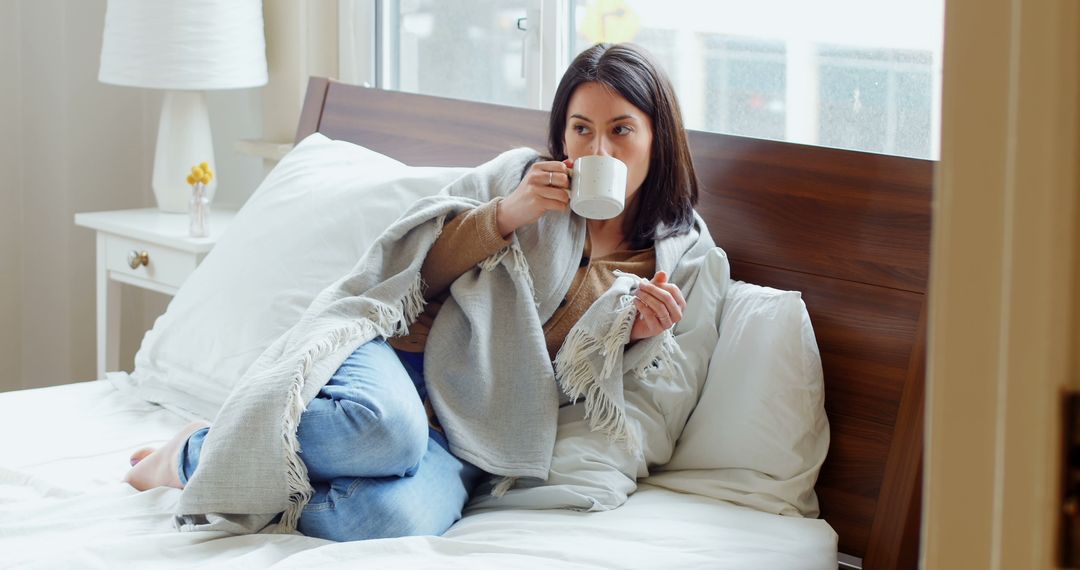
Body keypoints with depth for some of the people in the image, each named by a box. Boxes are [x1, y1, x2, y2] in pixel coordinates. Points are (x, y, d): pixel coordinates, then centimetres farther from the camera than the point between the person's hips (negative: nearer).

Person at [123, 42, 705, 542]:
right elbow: (425, 271, 5)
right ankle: (196, 450, -14)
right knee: (385, 427, -40)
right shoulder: (528, 180, 7)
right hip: (401, 359, 0)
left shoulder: (664, 267, 10)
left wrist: (629, 335, -8)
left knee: (393, 519, -36)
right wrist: (506, 214, -10)